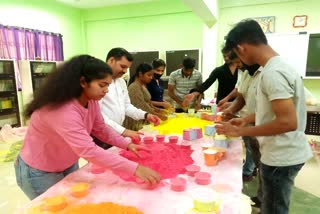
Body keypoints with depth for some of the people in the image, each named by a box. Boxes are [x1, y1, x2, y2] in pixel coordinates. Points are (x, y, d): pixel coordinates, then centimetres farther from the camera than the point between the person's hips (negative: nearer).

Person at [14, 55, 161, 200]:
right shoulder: (62, 111, -38)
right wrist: (135, 169, -43)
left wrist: (127, 145, -14)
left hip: (68, 165, 8)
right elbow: (89, 151, -43)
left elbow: (101, 129, 0)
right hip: (39, 172, -7)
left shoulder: (91, 101, -11)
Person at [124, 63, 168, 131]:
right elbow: (142, 107, -21)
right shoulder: (135, 87, -16)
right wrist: (159, 115, -18)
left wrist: (158, 110, 4)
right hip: (136, 122, -8)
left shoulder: (143, 85, 12)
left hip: (143, 121, 8)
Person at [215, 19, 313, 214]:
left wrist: (241, 131, -22)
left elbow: (288, 122, -29)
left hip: (281, 157, -9)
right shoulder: (277, 66, 8)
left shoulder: (273, 73, -24)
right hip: (284, 153, 9)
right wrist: (246, 119, 14)